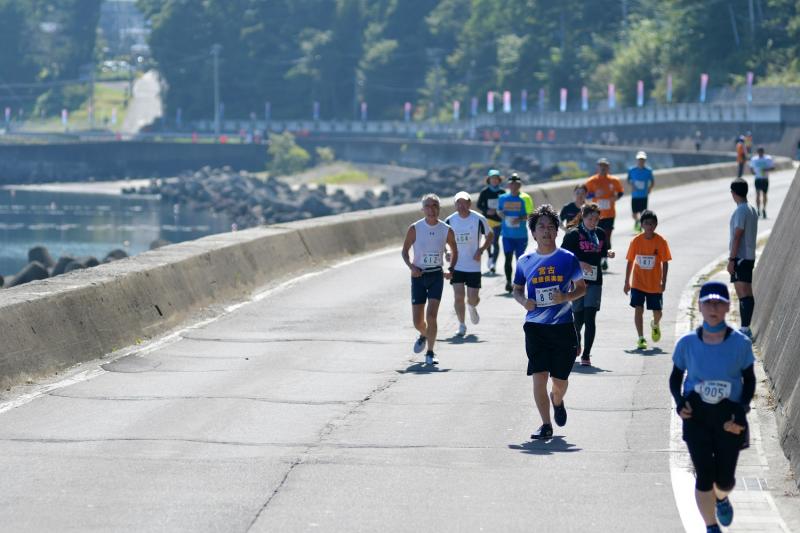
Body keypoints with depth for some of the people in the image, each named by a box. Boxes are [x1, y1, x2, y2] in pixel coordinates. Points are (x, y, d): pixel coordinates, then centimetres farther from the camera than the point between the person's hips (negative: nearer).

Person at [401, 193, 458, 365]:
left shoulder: (447, 230, -2)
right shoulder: (415, 229, -6)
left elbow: (454, 251, 13)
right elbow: (405, 251, 5)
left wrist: (451, 270, -2)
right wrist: (411, 267, -12)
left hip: (437, 275, 0)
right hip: (419, 276, 0)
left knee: (431, 316, -14)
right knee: (417, 322, 3)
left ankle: (430, 354, -4)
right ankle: (424, 335, 39)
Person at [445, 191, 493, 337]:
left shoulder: (479, 219, -8)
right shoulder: (449, 221, -3)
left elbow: (490, 236, 7)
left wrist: (481, 250, -8)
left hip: (474, 266, -1)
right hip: (456, 266, 1)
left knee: (472, 298, 1)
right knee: (458, 296, -8)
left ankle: (472, 307, 38)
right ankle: (462, 325, 7)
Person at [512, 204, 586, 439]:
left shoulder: (568, 258, 0)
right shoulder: (525, 261, 4)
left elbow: (581, 287, 7)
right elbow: (517, 289, 16)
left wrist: (566, 297, -13)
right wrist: (523, 301, -6)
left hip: (563, 327, 0)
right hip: (535, 326, 0)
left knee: (560, 379, 7)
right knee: (539, 376, -11)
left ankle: (557, 401, 42)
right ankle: (546, 425, -3)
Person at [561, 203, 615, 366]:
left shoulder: (600, 233, 9)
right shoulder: (573, 234, -6)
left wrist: (608, 253, -1)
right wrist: (579, 263, -20)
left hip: (595, 281, 3)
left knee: (590, 318, -8)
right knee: (579, 318, 6)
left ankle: (586, 355, -8)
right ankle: (575, 345, 36)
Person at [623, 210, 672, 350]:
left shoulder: (661, 241, -7)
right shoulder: (636, 241, -5)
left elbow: (665, 263, -3)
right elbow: (630, 262, 2)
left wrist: (663, 282, -9)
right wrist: (627, 282, 1)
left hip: (655, 284, 0)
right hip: (638, 284, 0)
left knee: (657, 312, 7)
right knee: (638, 309, -8)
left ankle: (655, 325, 40)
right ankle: (641, 338, -2)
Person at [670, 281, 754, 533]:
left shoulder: (740, 343, -6)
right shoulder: (687, 343, -5)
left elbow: (749, 380, 4)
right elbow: (676, 377, 7)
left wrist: (741, 410, -11)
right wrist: (679, 401, -13)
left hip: (729, 417, 0)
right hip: (696, 416, 0)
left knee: (725, 479, 5)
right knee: (704, 476, -6)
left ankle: (721, 499, 42)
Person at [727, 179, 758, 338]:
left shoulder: (740, 211, -16)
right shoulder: (752, 210, 13)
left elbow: (737, 237, -19)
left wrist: (731, 259, -17)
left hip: (740, 258, -9)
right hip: (750, 257, 9)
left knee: (744, 295, -11)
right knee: (746, 294, 13)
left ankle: (745, 329, -14)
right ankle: (745, 328, 18)